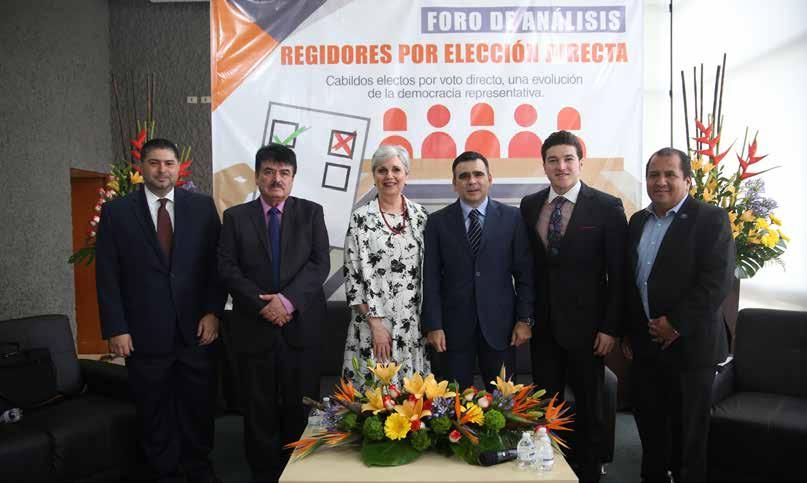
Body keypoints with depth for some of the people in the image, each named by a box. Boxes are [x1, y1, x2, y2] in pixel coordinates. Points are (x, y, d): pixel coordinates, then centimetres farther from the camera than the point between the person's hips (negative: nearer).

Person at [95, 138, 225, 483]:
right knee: (155, 411, 11)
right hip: (144, 334, -1)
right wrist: (115, 329, -6)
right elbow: (107, 275, -1)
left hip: (197, 329, 1)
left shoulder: (202, 206, 4)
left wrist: (213, 312, -4)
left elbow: (217, 263, 3)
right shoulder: (116, 211, 1)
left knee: (199, 404, 11)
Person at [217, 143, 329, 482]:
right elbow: (228, 268, -1)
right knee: (259, 410, 10)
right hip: (253, 326, 1)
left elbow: (320, 264, -4)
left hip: (300, 324, 0)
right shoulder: (235, 216, 7)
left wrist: (288, 299, -16)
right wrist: (262, 305, -13)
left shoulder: (311, 213, 5)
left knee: (301, 409, 5)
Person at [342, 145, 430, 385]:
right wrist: (375, 324, -10)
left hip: (414, 323, 3)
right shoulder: (361, 218, -4)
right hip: (373, 320, -3)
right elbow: (353, 275, -6)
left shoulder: (420, 214, 6)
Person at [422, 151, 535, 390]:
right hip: (454, 325, 0)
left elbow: (524, 272, 2)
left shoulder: (512, 217, 1)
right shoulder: (438, 221, 1)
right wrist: (433, 325, -5)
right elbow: (431, 278, 0)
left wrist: (525, 319, -2)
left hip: (499, 323, 0)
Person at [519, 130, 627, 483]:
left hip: (585, 323, -3)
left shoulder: (607, 207, -7)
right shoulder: (529, 205, 4)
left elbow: (619, 274, -7)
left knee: (589, 404, 13)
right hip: (542, 322, 3)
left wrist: (611, 327, -10)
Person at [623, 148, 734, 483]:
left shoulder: (711, 219, -9)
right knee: (648, 419, 16)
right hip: (644, 343, 6)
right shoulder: (638, 221, 10)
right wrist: (628, 331, 11)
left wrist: (676, 324, -16)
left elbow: (717, 282, -16)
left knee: (688, 428, 7)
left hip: (688, 343, -6)